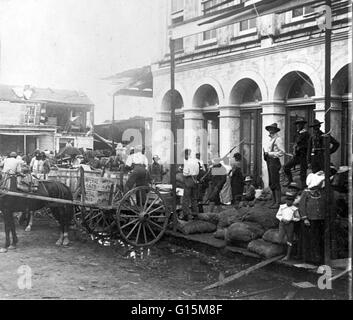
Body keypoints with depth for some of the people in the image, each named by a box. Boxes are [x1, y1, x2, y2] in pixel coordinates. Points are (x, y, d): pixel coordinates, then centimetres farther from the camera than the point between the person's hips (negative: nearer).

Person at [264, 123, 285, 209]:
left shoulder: (278, 139, -9)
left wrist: (269, 154, -16)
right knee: (271, 183, 12)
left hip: (274, 161, -9)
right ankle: (274, 201, 20)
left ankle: (278, 202, -3)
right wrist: (265, 154, 9)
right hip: (269, 161, 9)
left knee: (275, 183, -8)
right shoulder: (271, 139, 18)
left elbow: (281, 152, -16)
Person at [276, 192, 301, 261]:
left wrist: (290, 220, -10)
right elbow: (278, 215, 8)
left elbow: (298, 218, 4)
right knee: (281, 238, -13)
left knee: (289, 240, 5)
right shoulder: (282, 207, 2)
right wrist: (283, 219, -10)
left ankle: (288, 255, 15)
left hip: (290, 224, -2)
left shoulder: (294, 209, -4)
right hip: (282, 223, 2)